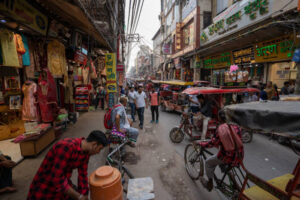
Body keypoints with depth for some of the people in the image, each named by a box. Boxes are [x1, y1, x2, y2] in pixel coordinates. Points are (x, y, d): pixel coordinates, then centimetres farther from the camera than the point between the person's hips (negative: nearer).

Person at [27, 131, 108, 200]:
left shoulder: (86, 151, -9)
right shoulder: (66, 147, -34)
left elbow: (83, 175, -2)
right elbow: (57, 178, -31)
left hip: (63, 182, 6)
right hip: (45, 187, -6)